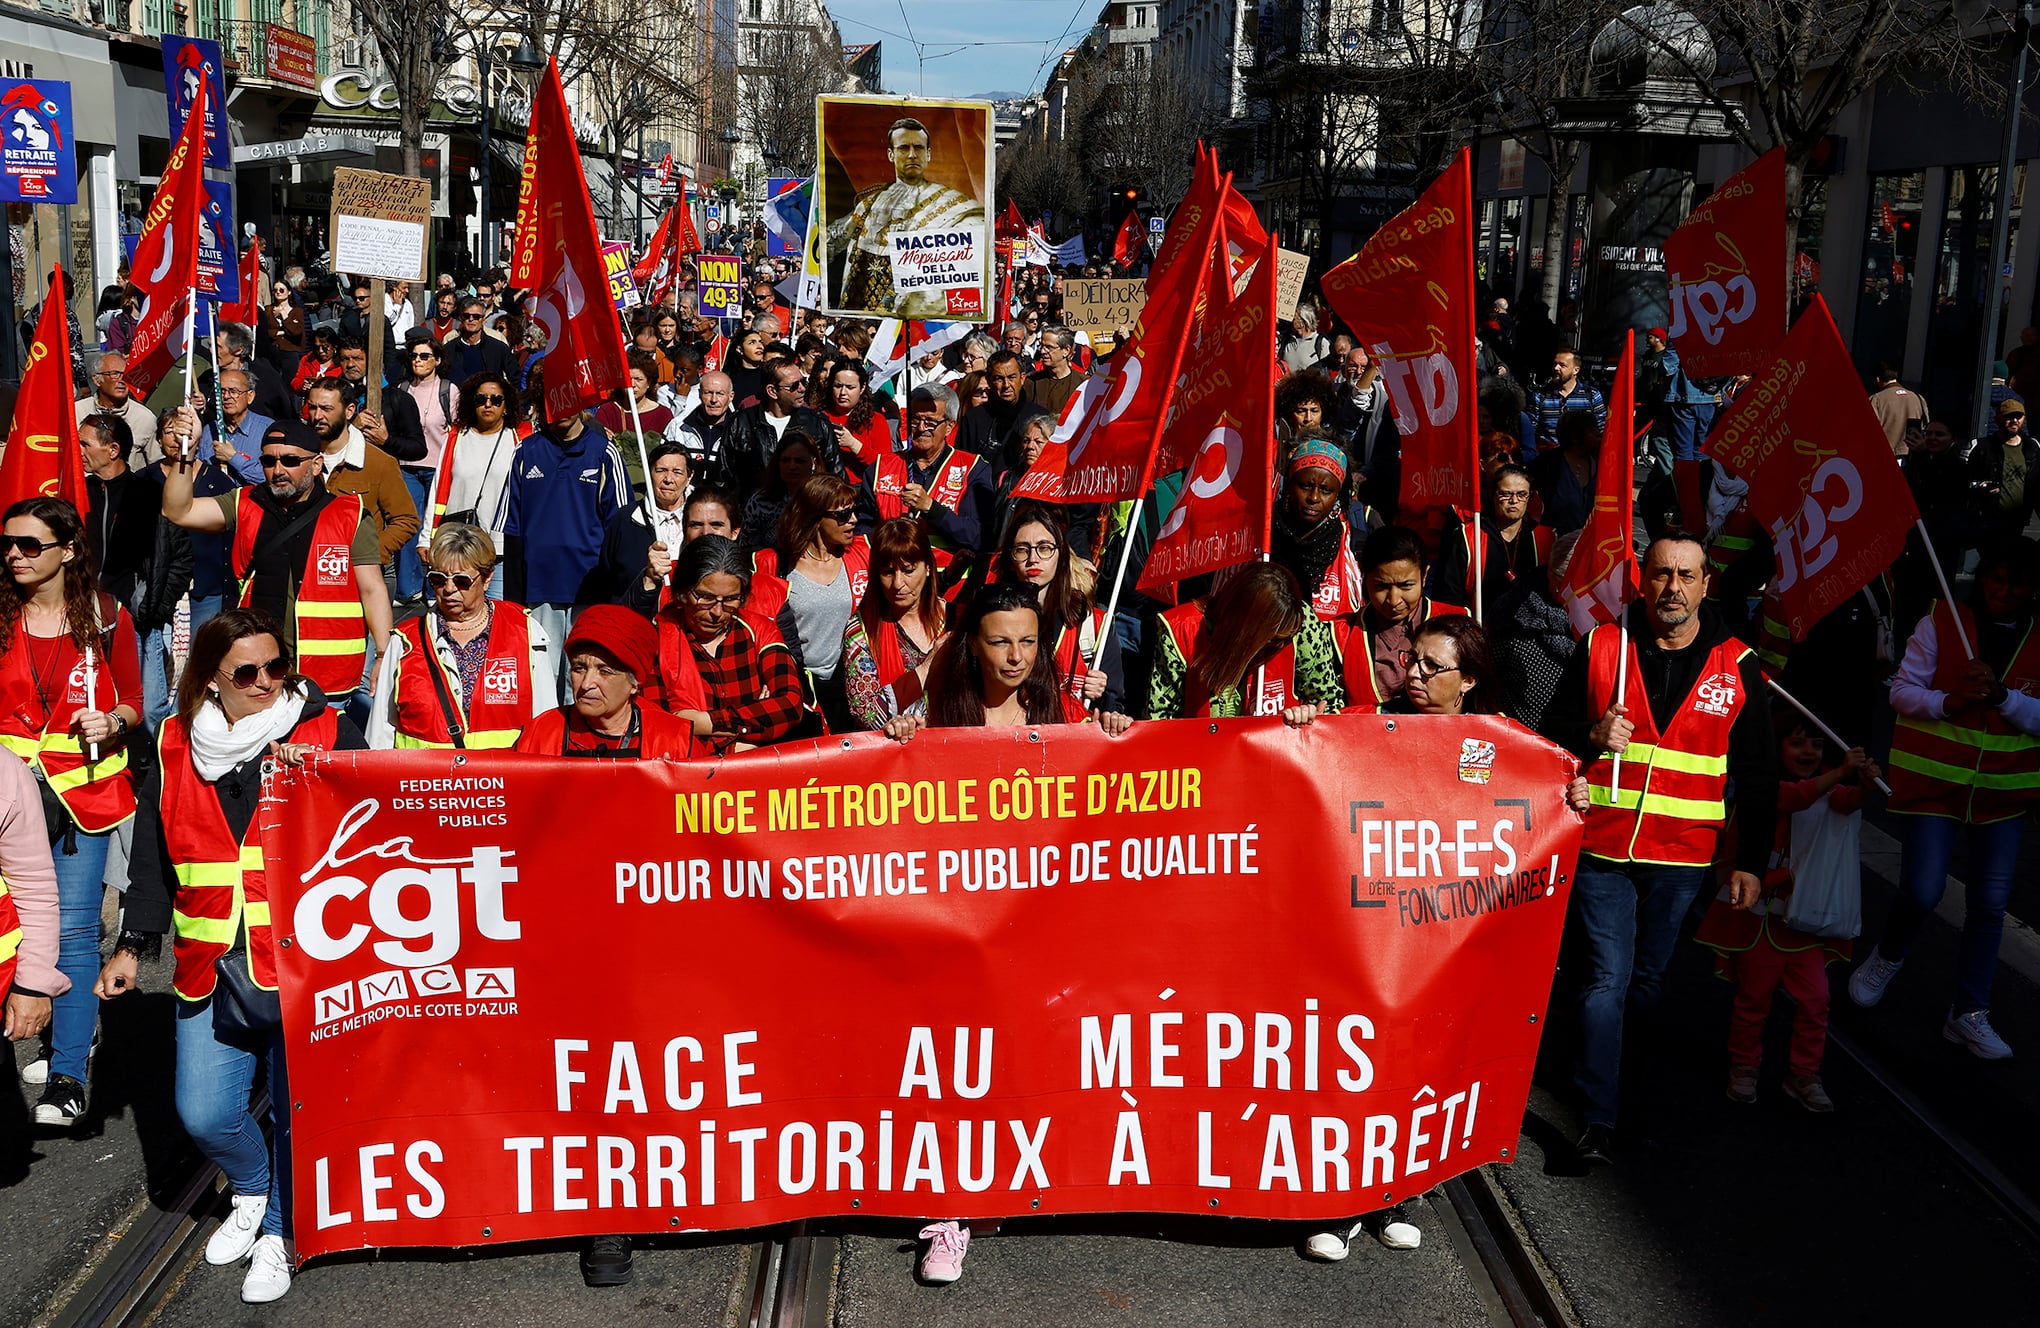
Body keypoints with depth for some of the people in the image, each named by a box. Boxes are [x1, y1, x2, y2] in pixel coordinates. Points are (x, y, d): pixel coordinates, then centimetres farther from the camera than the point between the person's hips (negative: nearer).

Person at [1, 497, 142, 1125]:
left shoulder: (106, 617, -1)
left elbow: (131, 700, 8)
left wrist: (111, 724, -12)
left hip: (86, 786, -2)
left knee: (73, 929, -7)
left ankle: (67, 1077, -2)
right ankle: (74, 1032, 30)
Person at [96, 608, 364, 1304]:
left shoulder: (326, 733, -2)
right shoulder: (175, 748, 7)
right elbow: (152, 861, 14)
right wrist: (132, 946, 10)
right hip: (212, 970, 3)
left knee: (296, 1109, 4)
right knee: (203, 1113, 5)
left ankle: (279, 1231, 26)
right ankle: (251, 1191, 36)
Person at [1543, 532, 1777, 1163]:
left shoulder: (1737, 667, 1)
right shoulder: (1601, 647, -2)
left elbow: (1758, 775, 6)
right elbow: (1551, 734, 3)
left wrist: (1751, 861, 3)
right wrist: (1592, 737, -19)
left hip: (1682, 857, 2)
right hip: (1602, 847, -1)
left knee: (1648, 979, 14)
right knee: (1607, 980, -4)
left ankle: (1622, 1073, 38)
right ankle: (1599, 1117, -1)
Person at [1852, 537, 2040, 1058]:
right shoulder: (1940, 621, -4)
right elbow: (1902, 690, -4)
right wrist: (1947, 703, -22)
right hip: (1935, 780, -3)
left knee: (1990, 903, 5)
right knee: (1922, 891, -9)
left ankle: (1969, 1015, 17)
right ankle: (1887, 958, 24)